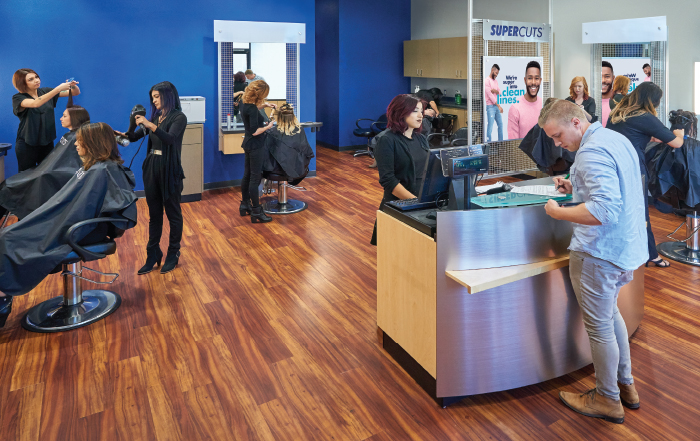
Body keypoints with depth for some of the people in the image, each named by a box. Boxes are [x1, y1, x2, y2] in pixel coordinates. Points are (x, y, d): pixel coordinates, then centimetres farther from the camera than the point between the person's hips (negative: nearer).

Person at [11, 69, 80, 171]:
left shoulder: (45, 92, 4)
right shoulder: (18, 98, -8)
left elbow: (76, 93, 2)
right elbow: (35, 104, -31)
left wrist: (73, 86, -22)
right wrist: (58, 89, -35)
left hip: (47, 142, 4)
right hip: (27, 144, -3)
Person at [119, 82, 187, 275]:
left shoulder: (179, 117, -8)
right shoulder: (155, 117, 12)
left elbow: (170, 139, -24)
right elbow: (136, 136, 11)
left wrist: (150, 125, -34)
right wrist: (125, 134, -9)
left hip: (169, 170, -6)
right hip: (152, 167, 6)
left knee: (173, 213, 5)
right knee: (154, 213, 10)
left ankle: (173, 255, 16)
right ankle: (153, 255, 18)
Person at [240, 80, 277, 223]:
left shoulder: (245, 104, 5)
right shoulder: (252, 109, -23)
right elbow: (255, 131, -23)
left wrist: (264, 105, 15)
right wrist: (268, 126, -8)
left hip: (249, 143, 10)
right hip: (256, 146, -10)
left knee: (247, 175, 17)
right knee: (255, 178, -4)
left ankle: (245, 205, 29)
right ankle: (256, 213, 2)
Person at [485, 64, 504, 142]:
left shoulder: (495, 81, 17)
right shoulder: (487, 81, -10)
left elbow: (499, 92, 10)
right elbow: (490, 95, -16)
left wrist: (495, 91, -15)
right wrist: (499, 106, -16)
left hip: (496, 106, 8)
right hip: (490, 106, -8)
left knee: (500, 124, 12)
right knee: (490, 126, -9)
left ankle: (501, 141, 20)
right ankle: (488, 142, -4)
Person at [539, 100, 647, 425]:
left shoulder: (592, 152, -22)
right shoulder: (617, 139, 10)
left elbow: (605, 211, -31)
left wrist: (558, 212, -20)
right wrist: (575, 187, 11)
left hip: (600, 252, -10)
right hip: (626, 247, 11)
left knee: (599, 326, 5)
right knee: (610, 313, 25)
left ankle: (607, 400, 21)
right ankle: (625, 386, 37)